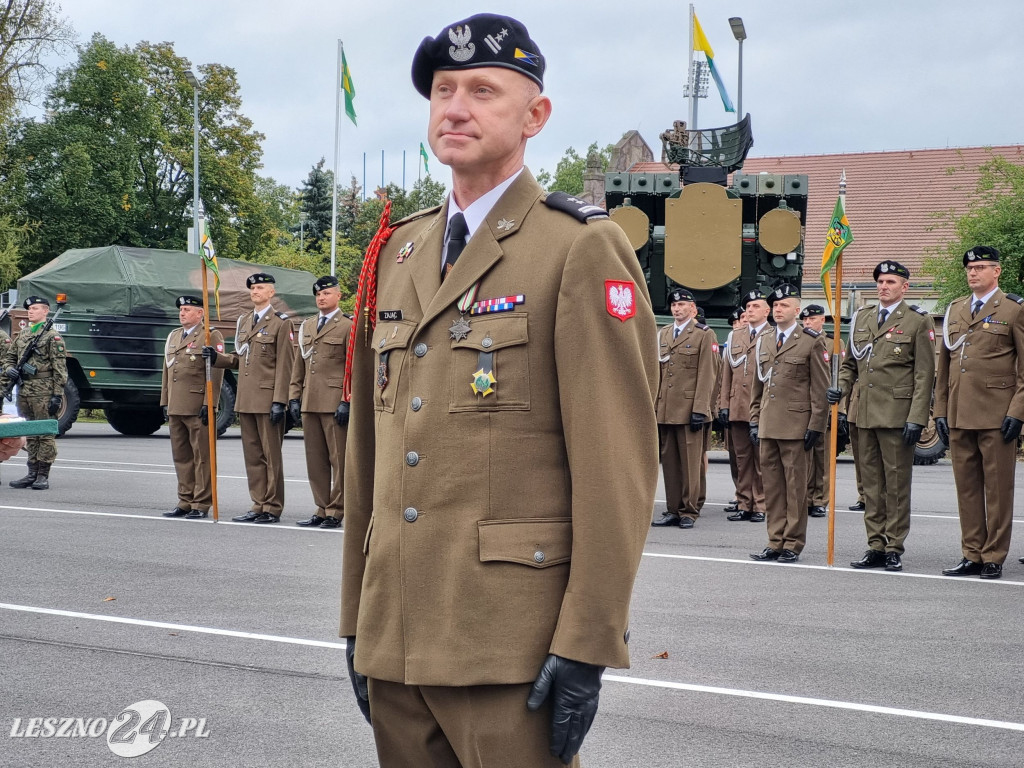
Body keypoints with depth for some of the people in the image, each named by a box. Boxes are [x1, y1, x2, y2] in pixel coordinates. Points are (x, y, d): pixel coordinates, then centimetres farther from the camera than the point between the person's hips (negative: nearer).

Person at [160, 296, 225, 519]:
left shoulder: (211, 336, -4)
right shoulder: (173, 336, 19)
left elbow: (215, 374, -10)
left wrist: (209, 405, -16)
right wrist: (164, 402, 17)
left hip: (198, 409, -7)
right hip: (176, 408, 7)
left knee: (202, 457, -3)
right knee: (181, 457, 10)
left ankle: (201, 505, 0)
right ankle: (185, 502, 17)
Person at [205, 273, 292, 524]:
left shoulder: (280, 323, -4)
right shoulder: (243, 321, 17)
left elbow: (284, 365, -9)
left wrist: (279, 401, -15)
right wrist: (217, 358, 4)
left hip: (267, 399, -7)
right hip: (245, 399, 7)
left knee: (271, 455, -2)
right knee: (252, 455, 9)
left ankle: (272, 508, 3)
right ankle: (258, 506, 15)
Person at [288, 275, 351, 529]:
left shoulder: (347, 327, 0)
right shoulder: (306, 326, 18)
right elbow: (298, 365, 19)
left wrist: (347, 401, -12)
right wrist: (294, 397, 11)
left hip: (334, 403, -6)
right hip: (309, 403, 6)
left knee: (339, 459, -3)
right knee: (315, 459, 8)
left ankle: (336, 511, 1)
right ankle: (322, 509, 14)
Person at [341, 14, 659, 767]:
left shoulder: (581, 250, -6)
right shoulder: (397, 253, 14)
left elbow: (619, 463, -11)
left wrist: (587, 647, -15)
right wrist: (357, 616, 15)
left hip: (510, 647, -6)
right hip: (396, 639, 6)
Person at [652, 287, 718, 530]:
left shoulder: (704, 335, 0)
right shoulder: (662, 335, 17)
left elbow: (707, 374, -5)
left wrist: (700, 409, -12)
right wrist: (653, 406, 10)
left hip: (689, 409, -5)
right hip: (665, 410, 5)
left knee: (690, 462, -3)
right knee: (669, 462, 7)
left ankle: (689, 511, 3)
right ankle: (673, 510, 12)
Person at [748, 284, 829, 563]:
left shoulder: (812, 342, -1)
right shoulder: (763, 343, 16)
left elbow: (821, 388, -3)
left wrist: (816, 426, -9)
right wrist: (755, 421, 12)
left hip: (796, 426, -5)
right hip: (768, 426, 5)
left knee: (795, 486, -1)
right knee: (772, 486, 7)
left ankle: (792, 545, 4)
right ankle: (775, 542, 12)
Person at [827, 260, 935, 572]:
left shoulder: (918, 321, -1)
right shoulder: (861, 318, 15)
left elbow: (924, 375, -6)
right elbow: (850, 363, 24)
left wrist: (916, 418, -13)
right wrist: (842, 386, 3)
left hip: (897, 415, -5)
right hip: (866, 414, 5)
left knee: (897, 482, -2)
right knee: (871, 483, 8)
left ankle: (894, 548, 3)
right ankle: (876, 546, 13)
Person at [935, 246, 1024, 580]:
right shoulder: (954, 311, 16)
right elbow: (943, 366, 18)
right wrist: (941, 411, 12)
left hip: (996, 416, -5)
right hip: (959, 416, 5)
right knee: (966, 487, 8)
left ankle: (994, 558, 5)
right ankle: (972, 555, 14)